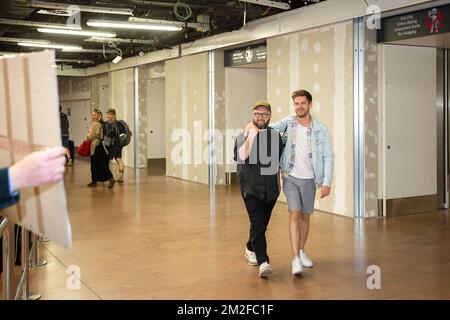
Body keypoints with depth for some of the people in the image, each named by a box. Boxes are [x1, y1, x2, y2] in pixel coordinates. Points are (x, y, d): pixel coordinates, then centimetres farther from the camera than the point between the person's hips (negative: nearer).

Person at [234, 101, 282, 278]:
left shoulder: (275, 135, 7)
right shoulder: (244, 135, -3)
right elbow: (242, 157, -21)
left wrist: (278, 183, 20)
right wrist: (250, 136, -20)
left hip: (270, 188, 4)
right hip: (251, 187, -4)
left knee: (262, 223, 14)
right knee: (257, 223, -14)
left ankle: (250, 249, 37)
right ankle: (263, 262, -13)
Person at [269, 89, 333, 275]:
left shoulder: (320, 129, -4)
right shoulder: (288, 122, -2)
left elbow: (327, 157, -3)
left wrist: (326, 182, -9)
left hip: (309, 179, 1)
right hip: (291, 177, -1)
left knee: (305, 216, 13)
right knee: (294, 214, -11)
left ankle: (301, 251, 31)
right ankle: (295, 259, -11)